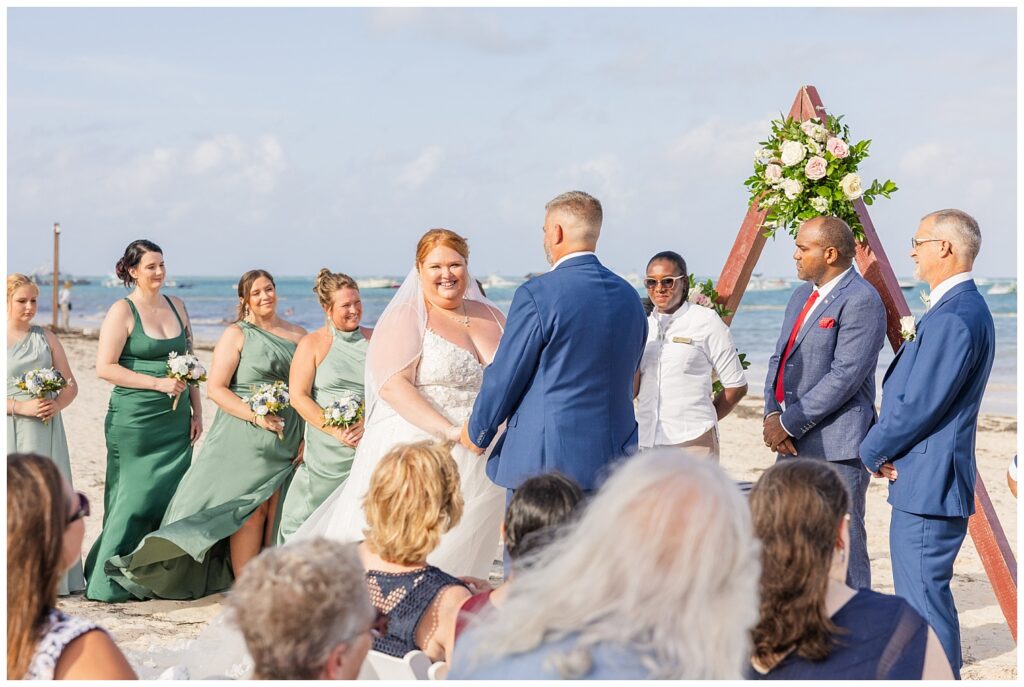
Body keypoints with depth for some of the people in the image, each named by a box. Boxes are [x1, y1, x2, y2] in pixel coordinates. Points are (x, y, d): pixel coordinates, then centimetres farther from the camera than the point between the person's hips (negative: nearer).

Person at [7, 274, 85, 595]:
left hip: (44, 432, 3)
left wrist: (56, 405, -9)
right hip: (9, 432, -3)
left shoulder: (46, 338, 11)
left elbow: (71, 385, 11)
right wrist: (21, 406, -16)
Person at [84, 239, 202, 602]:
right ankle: (108, 582, 5)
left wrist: (196, 410, 10)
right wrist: (157, 383, -16)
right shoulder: (122, 311, -6)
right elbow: (105, 367, -11)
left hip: (175, 421, 6)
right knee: (135, 496, -4)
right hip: (135, 419, -5)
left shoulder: (176, 306, 12)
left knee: (170, 494, 5)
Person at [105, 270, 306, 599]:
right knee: (250, 511, -8)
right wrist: (256, 416, -16)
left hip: (290, 442, 4)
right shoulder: (236, 334, 1)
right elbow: (215, 388, -5)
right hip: (244, 439, -3)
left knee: (277, 514, 1)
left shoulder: (299, 335, 13)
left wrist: (307, 437, 3)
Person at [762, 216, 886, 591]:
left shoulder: (861, 300, -13)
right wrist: (773, 415, 1)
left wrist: (790, 424, -16)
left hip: (836, 447, -10)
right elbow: (780, 358, 18)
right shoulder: (801, 295, 16)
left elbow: (845, 376, -20)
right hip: (793, 445, 10)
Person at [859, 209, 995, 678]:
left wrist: (872, 451, -6)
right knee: (921, 596, 17)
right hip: (925, 479, 11)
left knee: (924, 598, -6)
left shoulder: (954, 318, -20)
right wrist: (882, 449, 8)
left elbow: (920, 406, -22)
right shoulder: (963, 308, 15)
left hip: (928, 483, -11)